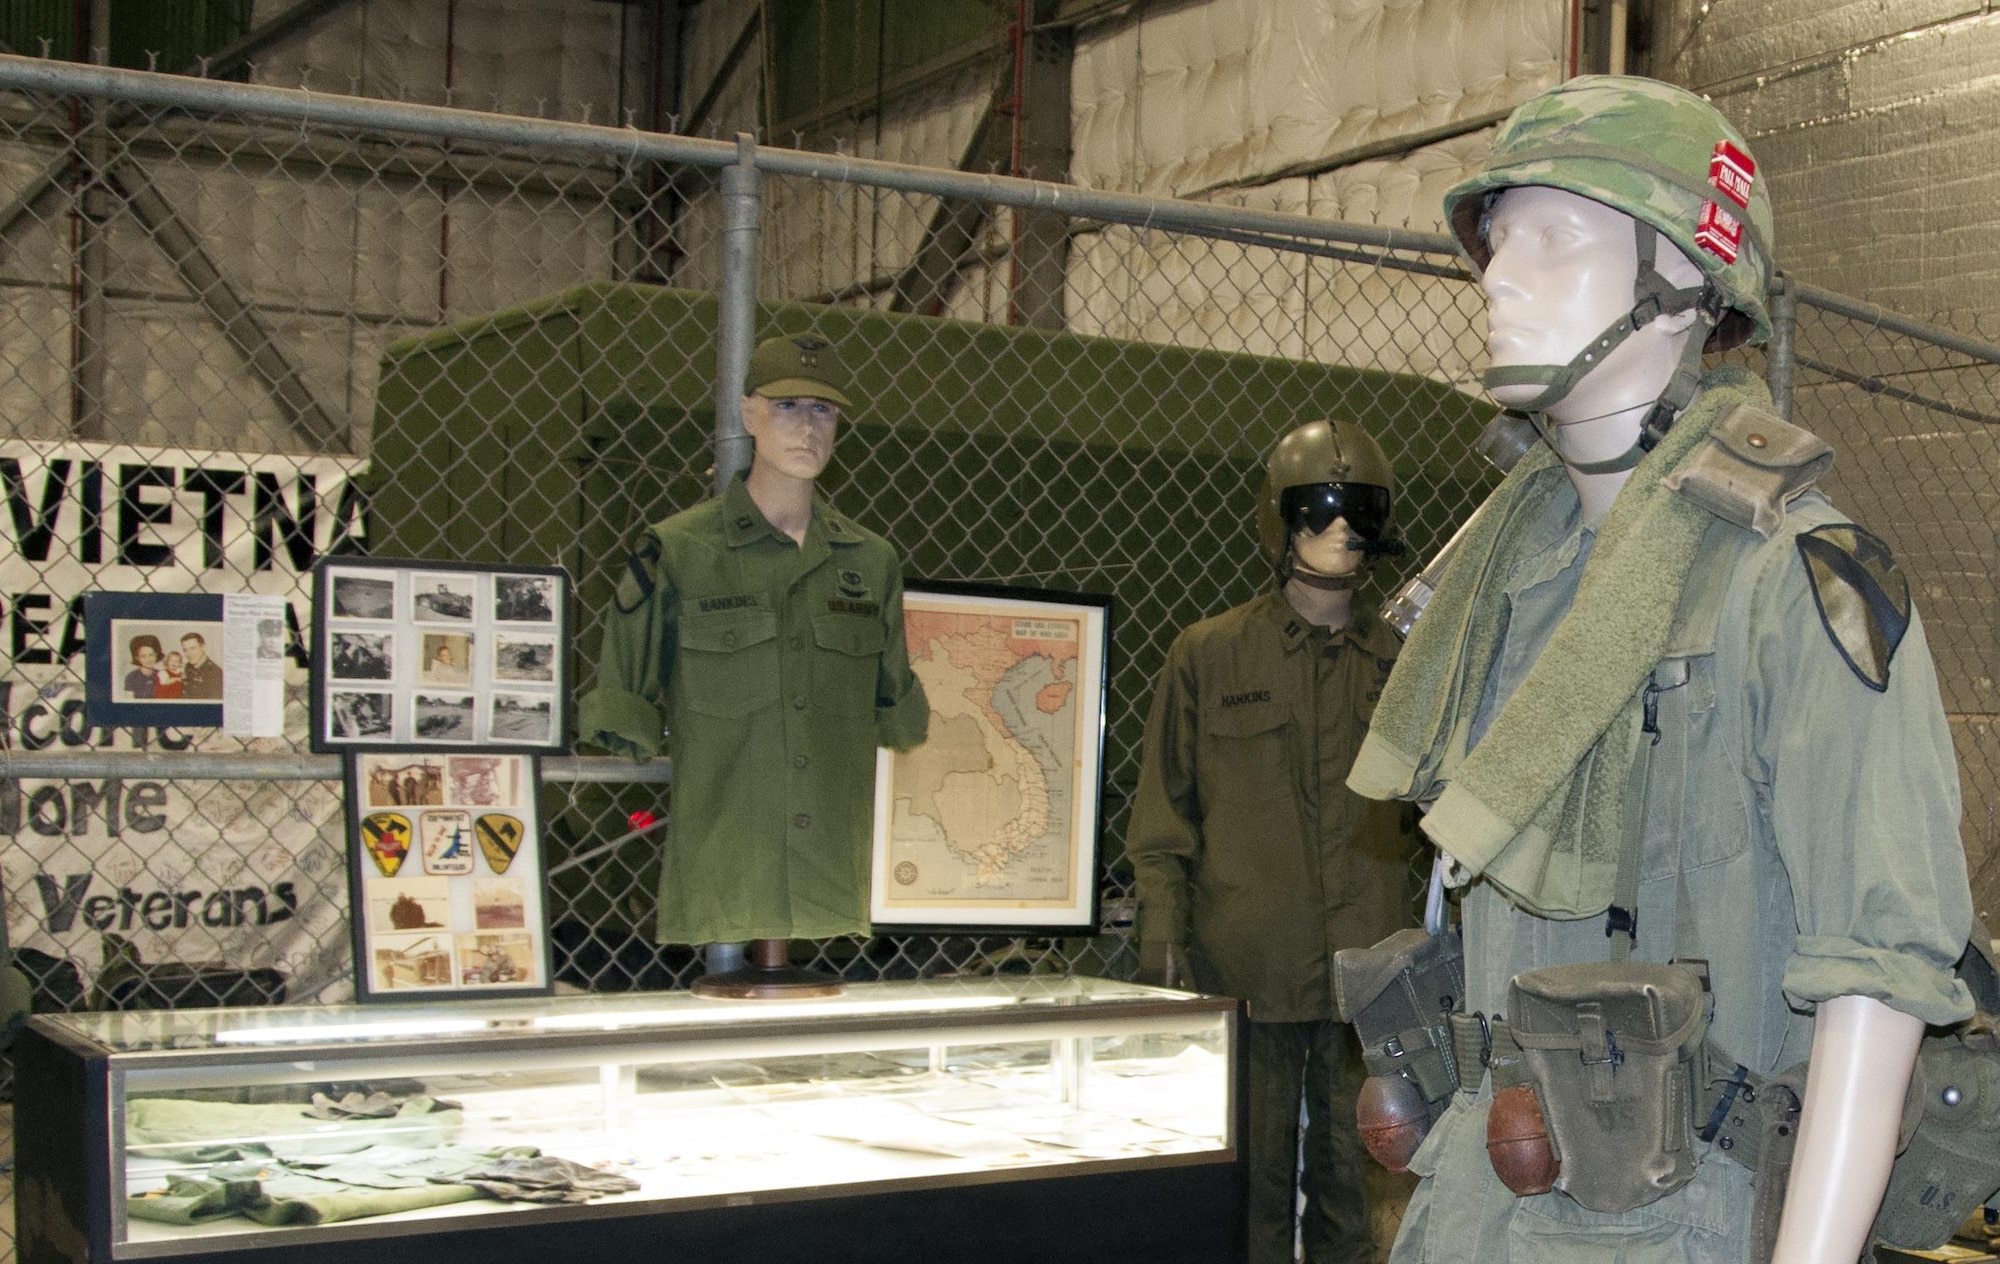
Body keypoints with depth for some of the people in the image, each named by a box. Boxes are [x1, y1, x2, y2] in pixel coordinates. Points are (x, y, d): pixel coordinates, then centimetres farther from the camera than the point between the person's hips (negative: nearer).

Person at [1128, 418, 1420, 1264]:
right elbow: (1165, 816, 5)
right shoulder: (1207, 655, 4)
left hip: (1366, 973, 2)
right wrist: (1164, 945, -3)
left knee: (1352, 1174, 8)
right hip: (1246, 969, -2)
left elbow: (1426, 812, 15)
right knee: (1252, 1179, 5)